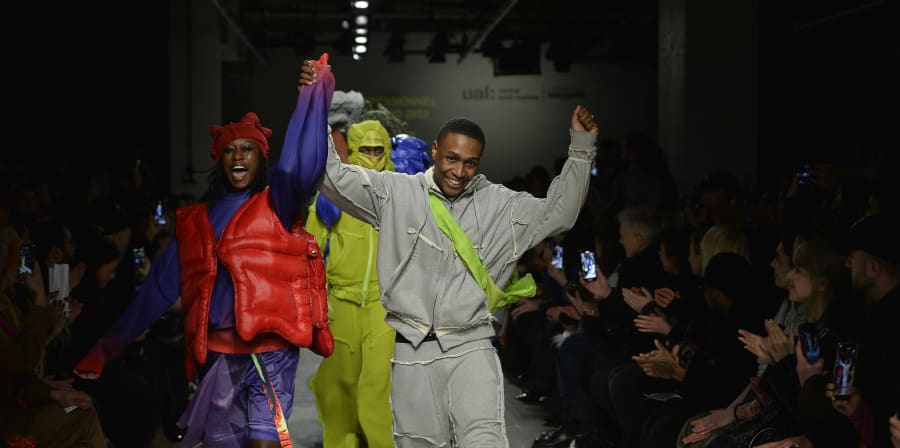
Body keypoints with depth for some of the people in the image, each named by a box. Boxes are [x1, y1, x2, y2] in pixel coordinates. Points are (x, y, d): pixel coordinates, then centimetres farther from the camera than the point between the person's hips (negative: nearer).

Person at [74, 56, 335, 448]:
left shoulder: (276, 206, 4)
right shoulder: (194, 222, 16)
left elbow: (302, 164, -16)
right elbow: (159, 289, 17)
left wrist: (315, 91, -28)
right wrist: (109, 345, 15)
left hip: (269, 349, -4)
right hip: (217, 355, 4)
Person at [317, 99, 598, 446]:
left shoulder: (499, 204, 7)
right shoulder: (396, 192, 3)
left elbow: (558, 212, 8)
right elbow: (332, 177, 0)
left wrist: (581, 147, 2)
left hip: (471, 348, 0)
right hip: (412, 351, 0)